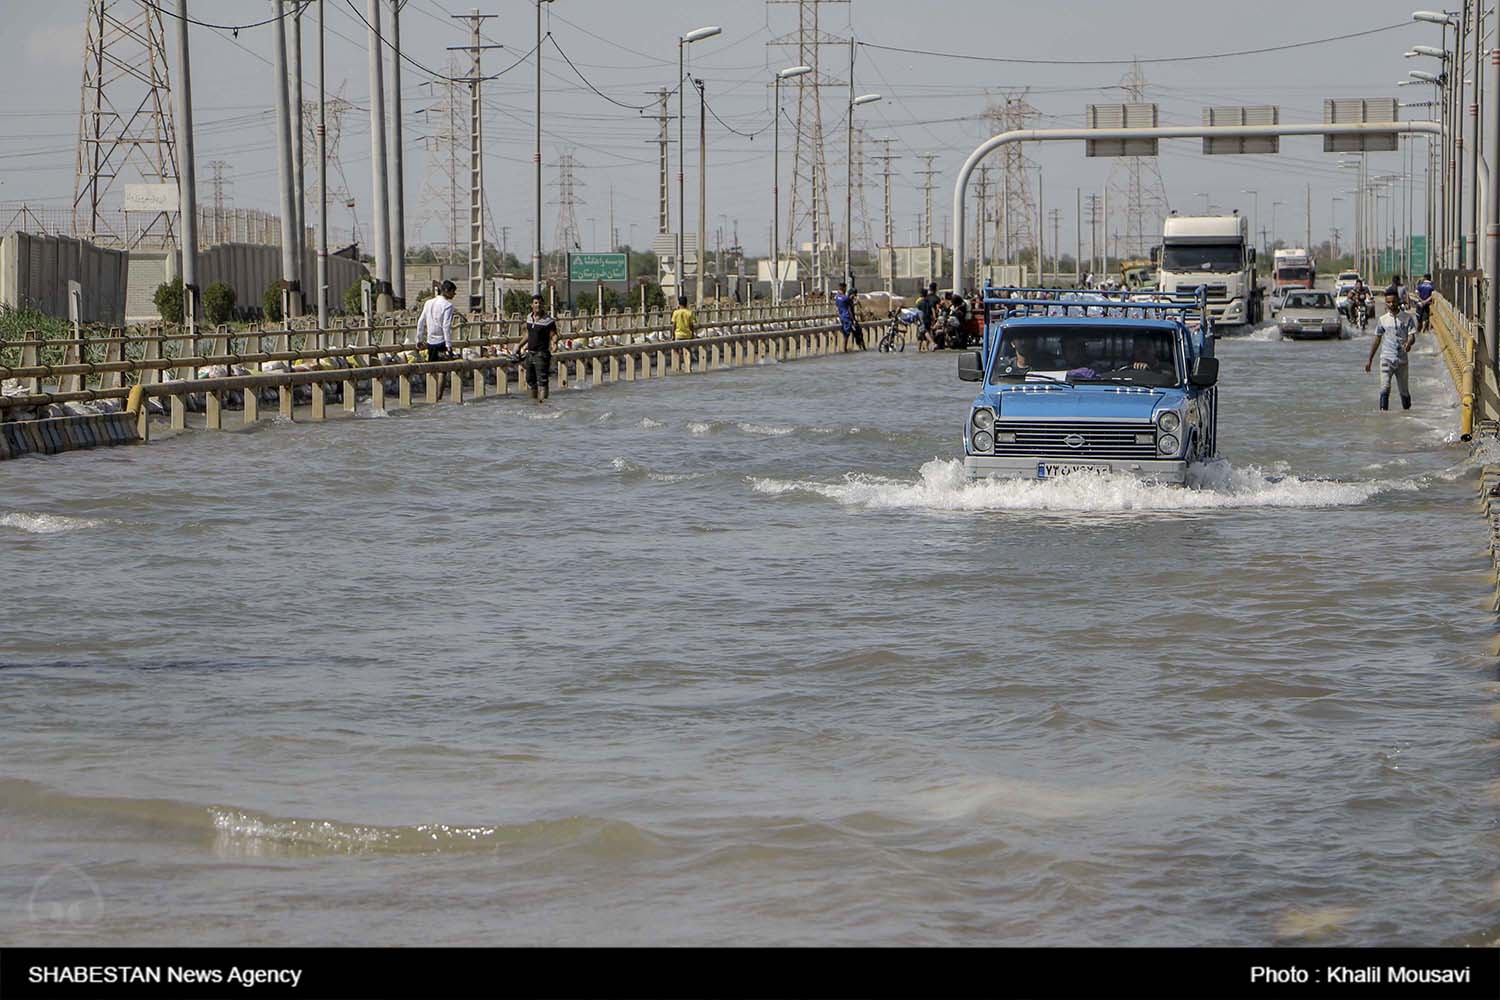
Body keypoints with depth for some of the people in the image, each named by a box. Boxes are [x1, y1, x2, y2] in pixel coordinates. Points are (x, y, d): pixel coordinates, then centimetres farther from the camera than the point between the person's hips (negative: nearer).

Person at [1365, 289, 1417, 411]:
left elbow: (1412, 336, -4)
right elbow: (1377, 340, 13)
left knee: (1404, 390, 10)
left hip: (1402, 359, 0)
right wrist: (1370, 360, 13)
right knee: (1385, 388, -15)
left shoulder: (1407, 318, 2)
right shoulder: (1383, 319, 6)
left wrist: (1408, 343, -30)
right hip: (1387, 359, 0)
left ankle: (1407, 410, 30)